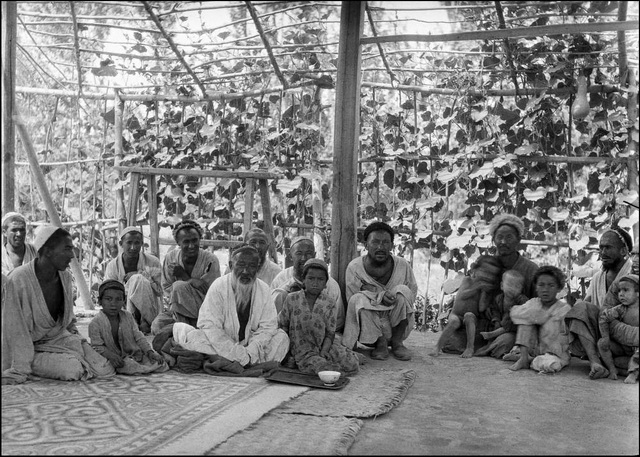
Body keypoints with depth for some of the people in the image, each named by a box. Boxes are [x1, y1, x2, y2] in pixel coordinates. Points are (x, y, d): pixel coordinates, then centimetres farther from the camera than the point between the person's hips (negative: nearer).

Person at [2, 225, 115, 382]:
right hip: (33, 348, -6)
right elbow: (14, 330, -20)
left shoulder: (65, 277, 0)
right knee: (73, 369, -29)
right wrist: (21, 370, -19)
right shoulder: (18, 280, -22)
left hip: (60, 338, 6)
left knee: (104, 370, -10)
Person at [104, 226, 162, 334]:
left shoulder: (153, 262, -4)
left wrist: (143, 275, -18)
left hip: (150, 311, 0)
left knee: (137, 279, -27)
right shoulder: (112, 266, -2)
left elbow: (159, 291, -5)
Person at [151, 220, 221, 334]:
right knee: (157, 325, -26)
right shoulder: (170, 257, -2)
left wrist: (183, 276, -18)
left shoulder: (211, 260, -13)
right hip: (178, 310, 3)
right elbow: (167, 289, -1)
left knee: (179, 286, -27)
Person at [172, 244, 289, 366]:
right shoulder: (219, 286, -12)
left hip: (250, 344, 3)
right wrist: (239, 355, -25)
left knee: (281, 337, -16)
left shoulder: (263, 289, -3)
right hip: (219, 345, -2)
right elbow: (210, 326, -17)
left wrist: (249, 353, -21)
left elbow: (268, 326, -4)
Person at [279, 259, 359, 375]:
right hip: (302, 347, -3)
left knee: (352, 363, -16)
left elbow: (330, 332, 0)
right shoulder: (291, 299, -2)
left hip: (323, 345, 3)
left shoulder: (328, 304, 0)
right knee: (321, 366, -33)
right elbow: (282, 326, 6)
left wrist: (324, 350, -17)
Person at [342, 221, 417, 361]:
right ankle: (381, 342, -13)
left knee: (403, 290, -23)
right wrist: (379, 296, -28)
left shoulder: (402, 265, -4)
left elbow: (412, 292, 7)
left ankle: (397, 342, -9)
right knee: (358, 299, -29)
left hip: (396, 325, 2)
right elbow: (351, 299, -12)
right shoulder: (354, 267, -9)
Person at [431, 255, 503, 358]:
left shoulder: (489, 290, 1)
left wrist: (484, 292, -18)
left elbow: (481, 309, -12)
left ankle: (470, 348, -33)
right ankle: (438, 347, -27)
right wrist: (478, 286, -27)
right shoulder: (467, 280, -2)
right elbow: (462, 296, -21)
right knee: (454, 321, -34)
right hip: (456, 314, 0)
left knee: (469, 315, -35)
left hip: (472, 318, 0)